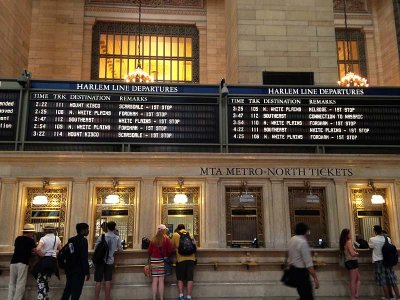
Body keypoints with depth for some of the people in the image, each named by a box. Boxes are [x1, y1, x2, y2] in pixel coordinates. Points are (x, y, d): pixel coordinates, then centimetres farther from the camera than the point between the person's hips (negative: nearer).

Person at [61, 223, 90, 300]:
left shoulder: (70, 240, 7)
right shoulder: (83, 241, -16)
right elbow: (84, 258, -20)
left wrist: (67, 268, 21)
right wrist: (87, 272, -15)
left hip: (70, 269, 7)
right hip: (79, 270, -7)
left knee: (68, 288, 19)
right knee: (76, 291, 3)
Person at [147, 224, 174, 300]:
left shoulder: (153, 239, 5)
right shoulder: (166, 239, -3)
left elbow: (149, 251, 6)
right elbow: (171, 249, -7)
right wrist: (167, 255, 12)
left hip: (153, 260, 3)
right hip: (162, 260, -2)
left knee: (155, 280, 5)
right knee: (161, 280, 0)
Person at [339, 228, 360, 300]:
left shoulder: (344, 242, 13)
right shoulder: (349, 242, -14)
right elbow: (352, 253, -19)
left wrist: (355, 253, 7)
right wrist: (357, 253, 1)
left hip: (348, 262, 9)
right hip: (352, 262, -9)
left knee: (358, 278, 16)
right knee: (353, 281, -3)